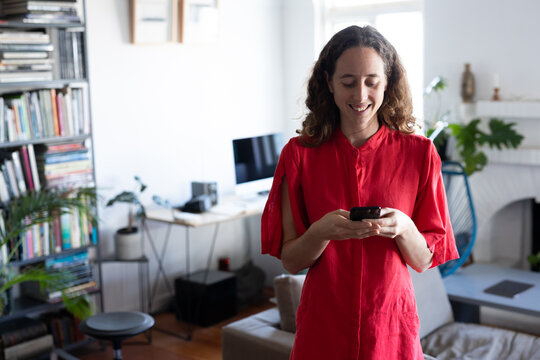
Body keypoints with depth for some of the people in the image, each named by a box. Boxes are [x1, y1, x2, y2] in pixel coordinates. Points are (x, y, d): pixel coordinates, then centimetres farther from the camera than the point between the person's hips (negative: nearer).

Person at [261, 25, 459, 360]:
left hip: (391, 327, 0)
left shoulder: (418, 153, -5)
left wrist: (403, 229, -22)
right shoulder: (300, 153, -6)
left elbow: (424, 260, -3)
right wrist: (322, 232, -23)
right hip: (323, 327, 0)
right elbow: (290, 261, -5)